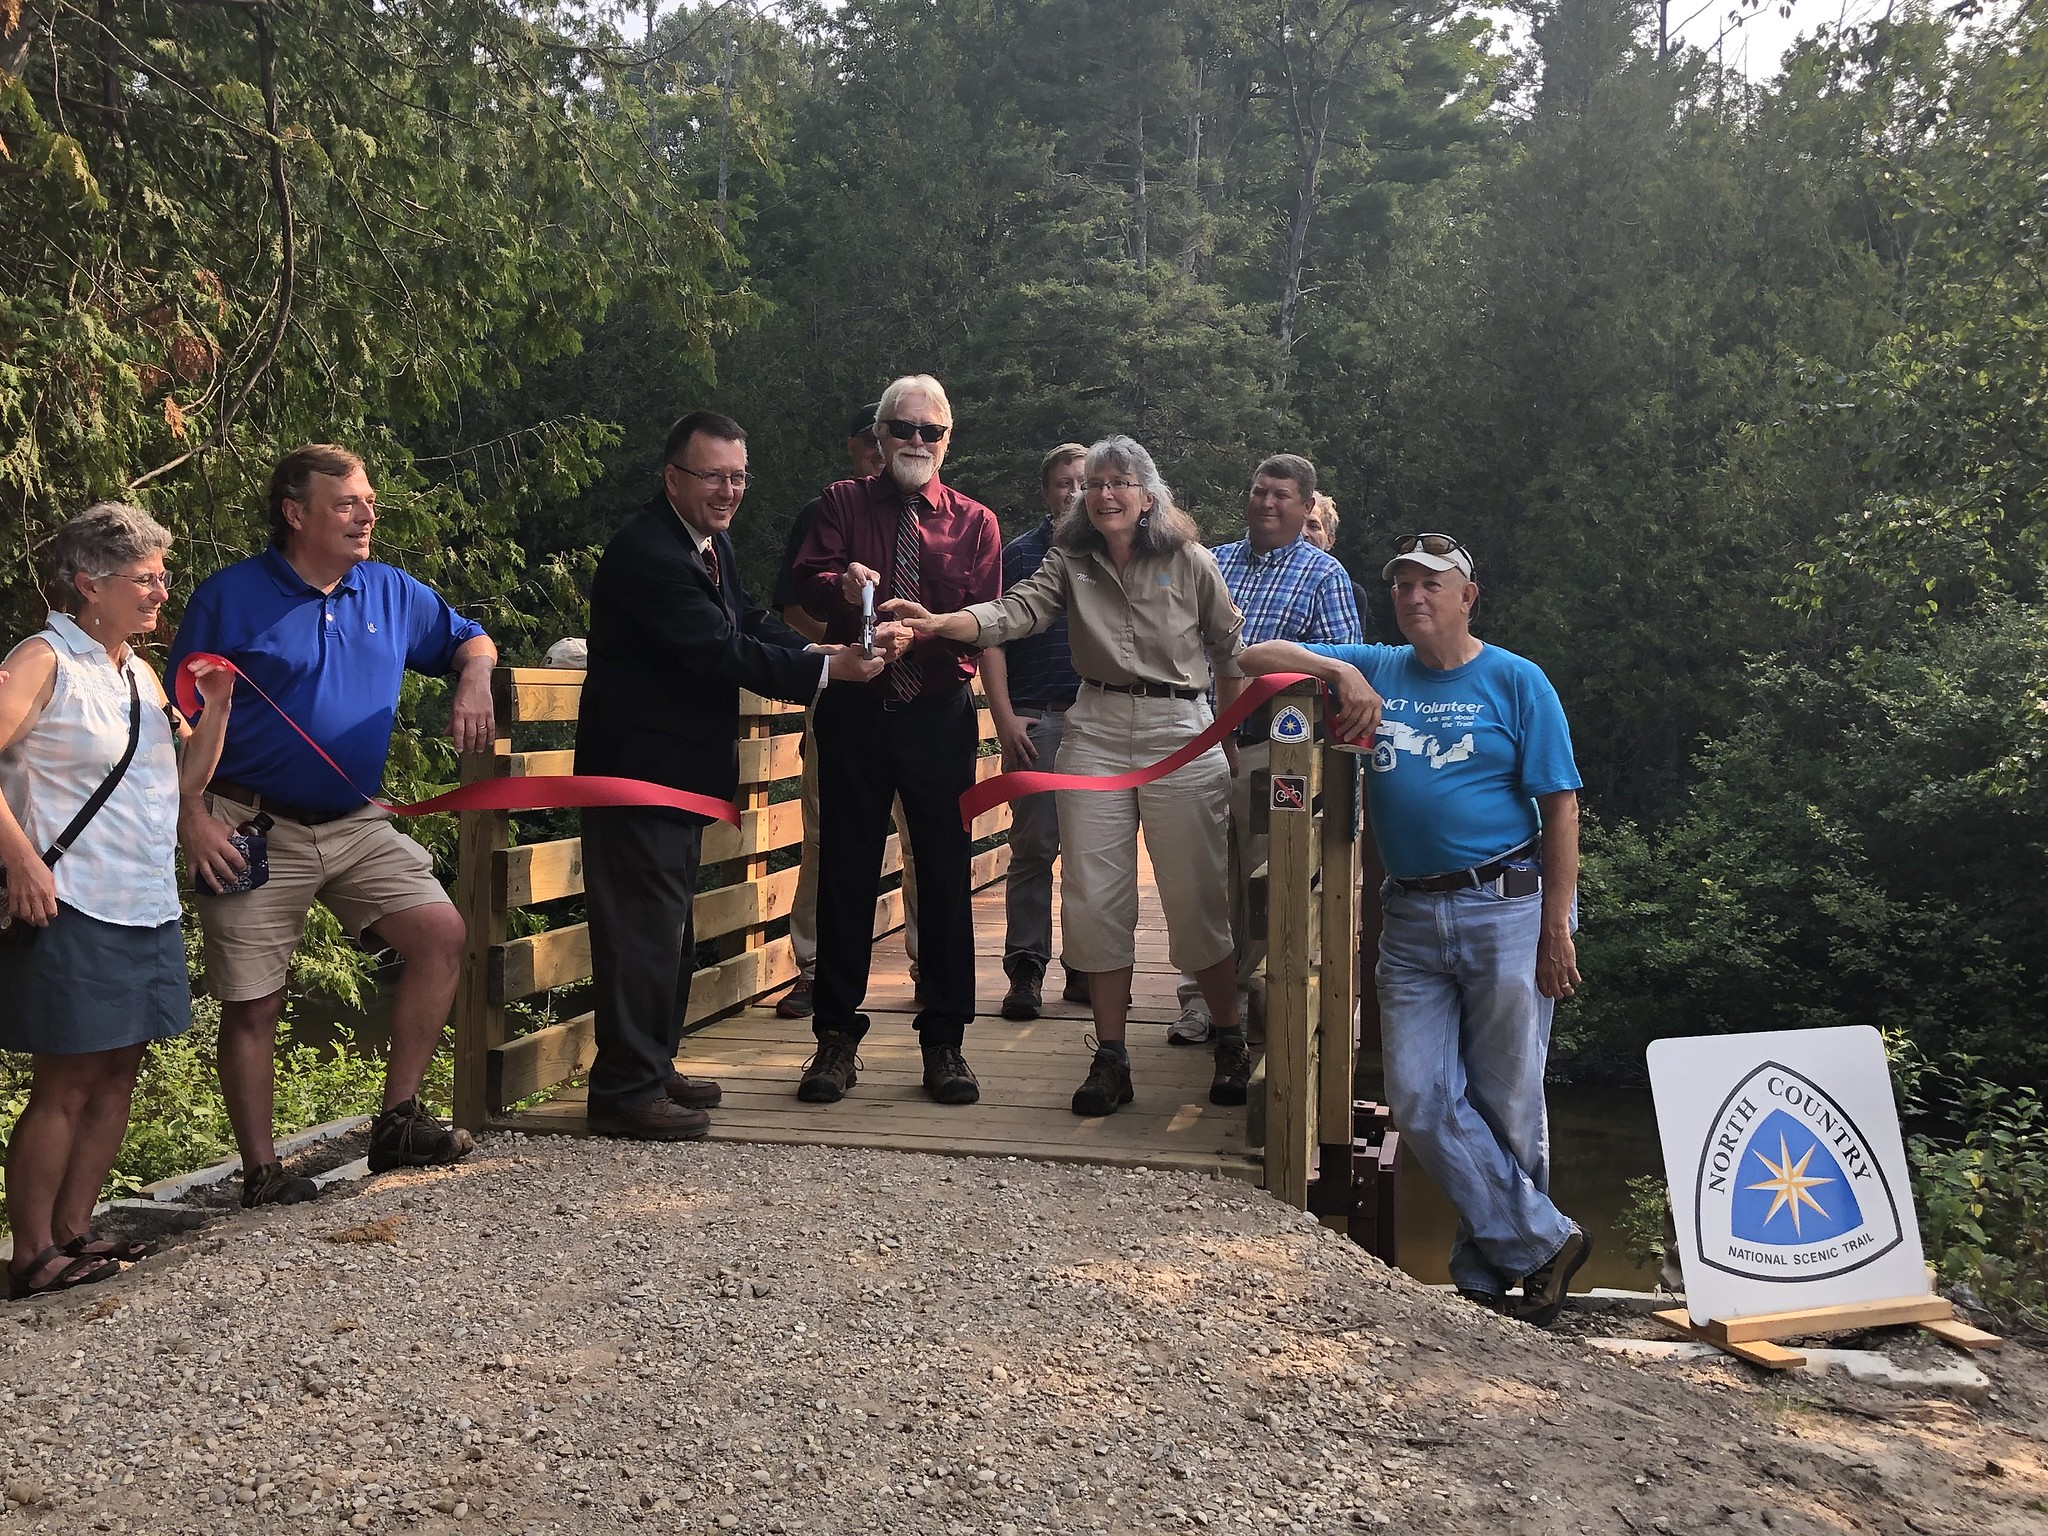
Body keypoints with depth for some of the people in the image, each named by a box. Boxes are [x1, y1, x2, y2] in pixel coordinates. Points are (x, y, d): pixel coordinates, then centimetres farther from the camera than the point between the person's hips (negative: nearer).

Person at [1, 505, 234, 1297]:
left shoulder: (137, 672, 16)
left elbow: (185, 779, 19)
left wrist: (215, 709, 4)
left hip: (145, 910, 8)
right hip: (71, 909, -8)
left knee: (115, 1078, 12)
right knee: (64, 1086, -2)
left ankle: (73, 1233, 23)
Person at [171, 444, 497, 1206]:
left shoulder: (391, 592, 7)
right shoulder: (229, 597, -6)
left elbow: (469, 639, 22)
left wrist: (474, 681, -2)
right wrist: (194, 821, -14)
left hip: (356, 824, 4)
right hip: (255, 830, -4)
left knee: (440, 931, -11)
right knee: (251, 1004, 1)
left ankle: (398, 1122, 1)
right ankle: (261, 1170, 15)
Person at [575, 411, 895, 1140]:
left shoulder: (711, 543, 10)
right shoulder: (647, 553, -22)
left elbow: (749, 623, 8)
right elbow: (720, 652, -25)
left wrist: (819, 652, -9)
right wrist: (828, 669, -23)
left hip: (682, 769, 11)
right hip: (640, 770, -11)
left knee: (670, 924, 18)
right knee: (644, 924, -6)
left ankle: (650, 1067, 30)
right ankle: (625, 1090, 4)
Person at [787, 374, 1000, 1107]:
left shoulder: (975, 522, 9)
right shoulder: (842, 503, 8)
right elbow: (807, 582, -7)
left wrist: (928, 630, -23)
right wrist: (843, 584, -31)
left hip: (939, 715, 1)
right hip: (855, 711, 0)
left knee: (945, 875, 3)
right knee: (845, 873, 4)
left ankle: (945, 1041, 13)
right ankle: (836, 1037, 13)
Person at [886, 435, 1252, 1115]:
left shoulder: (1190, 562, 2)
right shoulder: (1071, 562, 7)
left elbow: (1230, 646, 9)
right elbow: (1019, 610, -9)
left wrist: (1230, 736, 9)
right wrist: (942, 623, -27)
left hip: (1180, 730, -2)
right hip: (1096, 731, 3)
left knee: (1196, 898, 0)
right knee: (1095, 897, 1)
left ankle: (1232, 1042, 19)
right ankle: (1110, 1057, 11)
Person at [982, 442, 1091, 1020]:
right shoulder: (1019, 553, 6)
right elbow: (993, 641, 2)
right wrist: (1004, 716, -8)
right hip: (1037, 719, -2)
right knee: (1033, 848, -3)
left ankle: (1088, 967, 14)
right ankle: (1026, 969, 2)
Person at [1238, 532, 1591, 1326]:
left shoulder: (1515, 681, 1)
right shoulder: (1377, 671, 12)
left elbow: (1560, 809, -2)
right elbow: (1257, 658, 10)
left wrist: (1556, 927, -9)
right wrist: (1341, 672, -7)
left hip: (1505, 909, -4)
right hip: (1410, 919, 4)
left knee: (1506, 1104, 3)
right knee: (1422, 1101, -1)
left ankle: (1487, 1274, 20)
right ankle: (1544, 1242, 12)